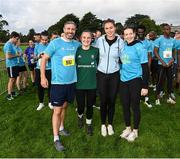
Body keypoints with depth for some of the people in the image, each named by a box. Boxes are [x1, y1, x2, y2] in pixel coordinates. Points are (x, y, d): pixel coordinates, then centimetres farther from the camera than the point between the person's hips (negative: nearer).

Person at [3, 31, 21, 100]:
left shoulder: (12, 44, 13)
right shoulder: (8, 44, -16)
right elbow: (8, 56, -21)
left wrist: (17, 55, 7)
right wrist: (17, 55, -13)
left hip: (15, 64, 9)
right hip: (11, 65, -9)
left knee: (14, 79, 15)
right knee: (12, 79, -5)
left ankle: (12, 92, 26)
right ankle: (9, 95, 3)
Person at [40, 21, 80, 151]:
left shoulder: (77, 44, 4)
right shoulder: (55, 43, -9)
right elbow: (44, 59, -6)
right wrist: (43, 77, -11)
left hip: (72, 81, 5)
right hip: (58, 82, -5)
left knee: (64, 106, 18)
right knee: (57, 110, -1)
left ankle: (61, 128, 37)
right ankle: (56, 138, 9)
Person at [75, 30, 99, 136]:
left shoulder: (96, 51, -3)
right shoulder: (77, 50, -3)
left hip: (92, 83, 0)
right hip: (79, 83, 0)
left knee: (90, 105, 11)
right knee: (80, 105, 7)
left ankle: (89, 123, 34)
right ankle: (80, 116, 42)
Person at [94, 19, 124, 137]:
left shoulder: (120, 41, -6)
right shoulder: (99, 40, -5)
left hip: (114, 75, 0)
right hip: (102, 74, 0)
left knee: (112, 101, 9)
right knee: (103, 101, 5)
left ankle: (110, 124, 28)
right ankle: (103, 124, 25)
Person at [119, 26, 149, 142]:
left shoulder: (139, 47, -10)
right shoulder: (123, 47, 5)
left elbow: (145, 68, -12)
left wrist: (145, 86, -14)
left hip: (135, 80, -5)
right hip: (123, 80, 5)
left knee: (135, 106, 7)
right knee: (125, 105, 13)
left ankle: (135, 131, 26)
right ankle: (128, 128, 33)